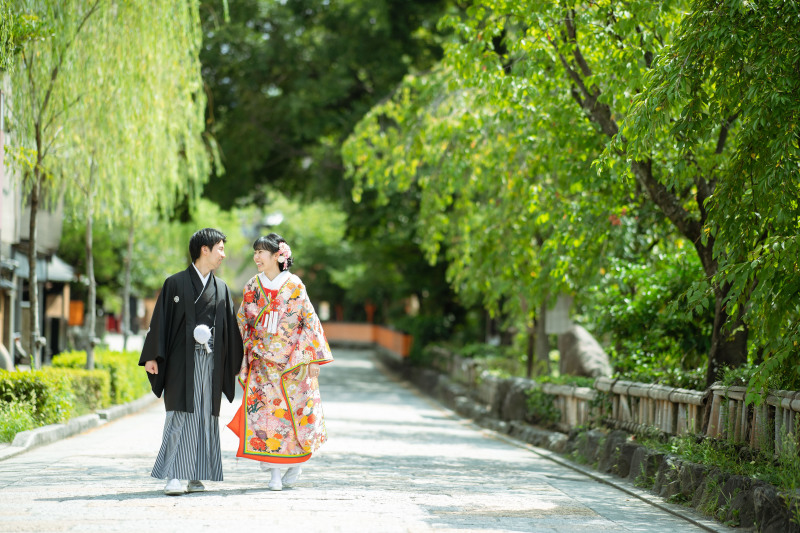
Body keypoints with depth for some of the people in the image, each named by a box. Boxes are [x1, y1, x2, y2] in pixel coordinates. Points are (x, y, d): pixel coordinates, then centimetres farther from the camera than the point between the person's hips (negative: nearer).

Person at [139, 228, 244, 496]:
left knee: (205, 418, 3)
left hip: (210, 362, 4)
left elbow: (231, 328, 16)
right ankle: (173, 477, -11)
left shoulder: (221, 289, 14)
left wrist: (238, 363, 12)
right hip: (182, 361, -4)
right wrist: (152, 356, -8)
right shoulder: (175, 283, 2)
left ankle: (195, 476, 10)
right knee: (181, 416, -10)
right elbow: (160, 320, -1)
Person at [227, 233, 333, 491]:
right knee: (265, 410, -6)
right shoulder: (252, 287, 5)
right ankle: (274, 472, -1)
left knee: (296, 410, -1)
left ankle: (297, 462, 22)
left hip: (293, 360, -2)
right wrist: (244, 358, 5)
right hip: (263, 362, 2)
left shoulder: (294, 286, -3)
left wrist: (314, 358, -6)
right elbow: (242, 324, 10)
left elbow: (310, 322, -2)